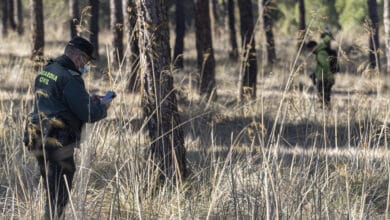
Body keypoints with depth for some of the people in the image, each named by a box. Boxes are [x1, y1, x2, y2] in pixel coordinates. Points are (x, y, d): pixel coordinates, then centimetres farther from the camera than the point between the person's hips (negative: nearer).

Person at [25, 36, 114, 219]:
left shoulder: (46, 71, 13)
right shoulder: (70, 78, -16)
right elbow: (87, 114, -17)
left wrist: (89, 100, 19)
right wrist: (103, 107, 3)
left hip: (38, 140, 9)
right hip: (58, 143, -9)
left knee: (51, 189, 18)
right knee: (59, 196, -4)